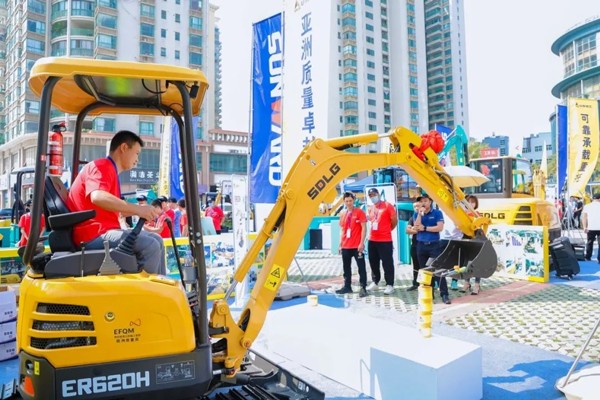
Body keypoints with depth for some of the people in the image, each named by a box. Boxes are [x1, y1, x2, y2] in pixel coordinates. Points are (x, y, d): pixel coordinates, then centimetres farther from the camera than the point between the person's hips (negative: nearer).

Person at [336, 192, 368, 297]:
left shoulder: (359, 212, -5)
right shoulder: (343, 215, 11)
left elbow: (364, 228, -8)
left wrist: (361, 243, -14)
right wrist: (340, 244, 13)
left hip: (357, 246, -6)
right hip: (345, 246, 6)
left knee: (361, 267, -1)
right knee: (346, 267, 12)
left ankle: (363, 288, 3)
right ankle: (347, 286, 22)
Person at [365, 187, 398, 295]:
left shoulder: (387, 206, -7)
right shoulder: (370, 208, 11)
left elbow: (394, 220, -4)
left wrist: (387, 230, 6)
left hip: (385, 240, -6)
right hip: (372, 240, 6)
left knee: (387, 263, -1)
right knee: (373, 263, 13)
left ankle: (389, 285, 6)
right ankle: (375, 282, 26)